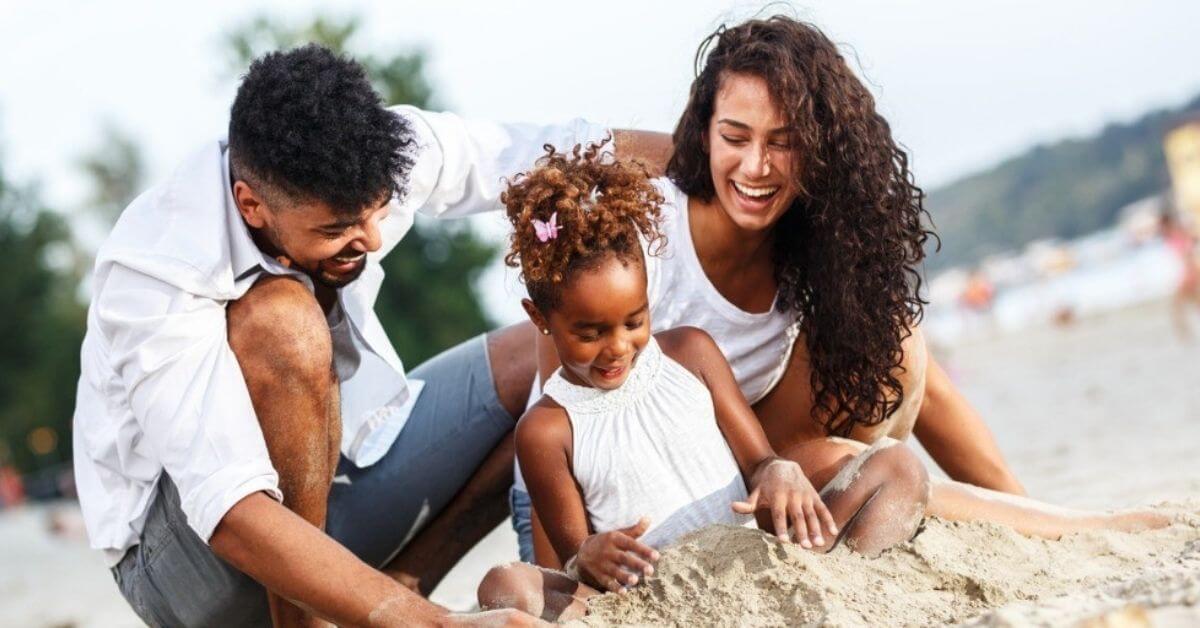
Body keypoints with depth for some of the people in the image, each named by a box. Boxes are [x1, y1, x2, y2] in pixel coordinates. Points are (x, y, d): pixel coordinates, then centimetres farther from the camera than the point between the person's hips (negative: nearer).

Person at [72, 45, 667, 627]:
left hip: (329, 477, 7)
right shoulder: (155, 277, -33)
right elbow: (231, 516, -42)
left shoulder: (364, 158, -17)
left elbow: (547, 152, -4)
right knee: (281, 325, -35)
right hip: (182, 555, -7)